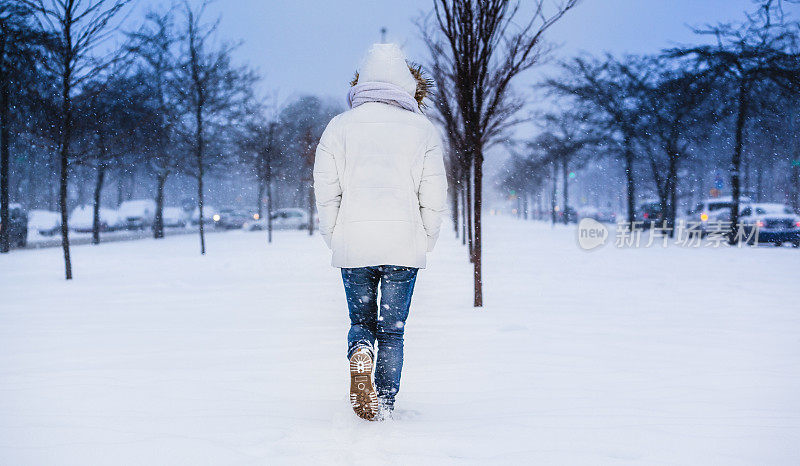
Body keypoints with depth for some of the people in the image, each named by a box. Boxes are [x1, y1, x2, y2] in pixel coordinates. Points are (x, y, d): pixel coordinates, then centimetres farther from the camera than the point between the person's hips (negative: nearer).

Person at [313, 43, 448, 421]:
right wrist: (424, 242, 13)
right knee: (392, 330, 11)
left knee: (361, 321, 16)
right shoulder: (423, 129, 3)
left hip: (353, 246, 0)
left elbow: (325, 192, 2)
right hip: (404, 247, 0)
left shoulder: (339, 126, 3)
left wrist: (335, 240, 12)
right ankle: (384, 405, 6)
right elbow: (434, 197, 1)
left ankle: (360, 352, -15)